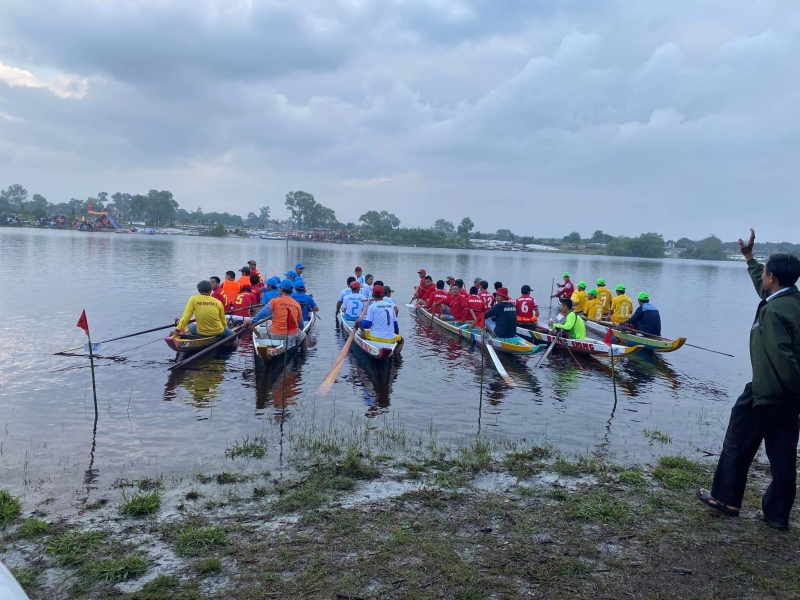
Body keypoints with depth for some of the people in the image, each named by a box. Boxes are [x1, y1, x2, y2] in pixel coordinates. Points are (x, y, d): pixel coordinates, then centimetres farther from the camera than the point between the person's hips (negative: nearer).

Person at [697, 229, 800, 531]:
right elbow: (765, 289, 26)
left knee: (738, 445, 9)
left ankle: (726, 498, 21)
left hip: (766, 392, -8)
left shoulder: (772, 311, -22)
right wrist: (749, 257, 34)